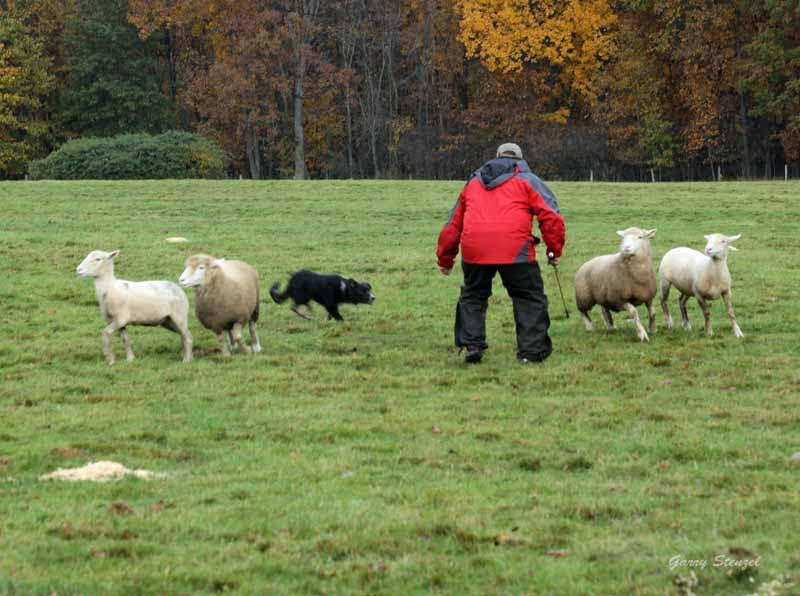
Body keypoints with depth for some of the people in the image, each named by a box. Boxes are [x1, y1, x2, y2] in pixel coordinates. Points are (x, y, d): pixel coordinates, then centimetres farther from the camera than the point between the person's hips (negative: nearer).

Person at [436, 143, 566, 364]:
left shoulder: (473, 183, 28)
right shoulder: (527, 180, 16)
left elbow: (453, 224, 30)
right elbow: (551, 217, 4)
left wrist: (445, 259, 38)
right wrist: (554, 251, 13)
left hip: (474, 249, 3)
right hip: (514, 249, -3)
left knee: (472, 297, 21)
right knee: (529, 299, 8)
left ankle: (472, 345, 12)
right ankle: (531, 350, 2)